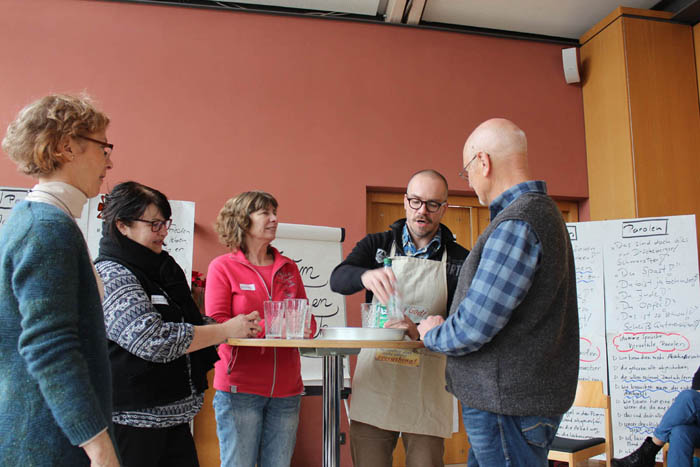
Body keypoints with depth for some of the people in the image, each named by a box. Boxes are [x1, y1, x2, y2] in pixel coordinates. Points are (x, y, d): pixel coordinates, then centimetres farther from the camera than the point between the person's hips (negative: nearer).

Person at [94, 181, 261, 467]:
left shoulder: (160, 270, 13)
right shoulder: (111, 275, -14)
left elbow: (183, 326, 26)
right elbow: (152, 340, -24)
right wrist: (226, 330, -18)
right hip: (133, 419, -8)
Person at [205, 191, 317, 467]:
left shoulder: (288, 268, 12)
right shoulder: (222, 267, -1)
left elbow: (307, 318, 14)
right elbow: (216, 324, -10)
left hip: (286, 390, 4)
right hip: (239, 389, -4)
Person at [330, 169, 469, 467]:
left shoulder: (459, 260, 4)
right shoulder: (377, 245, 7)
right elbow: (337, 279, -9)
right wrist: (366, 275, -32)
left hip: (426, 389, 0)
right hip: (375, 379, 1)